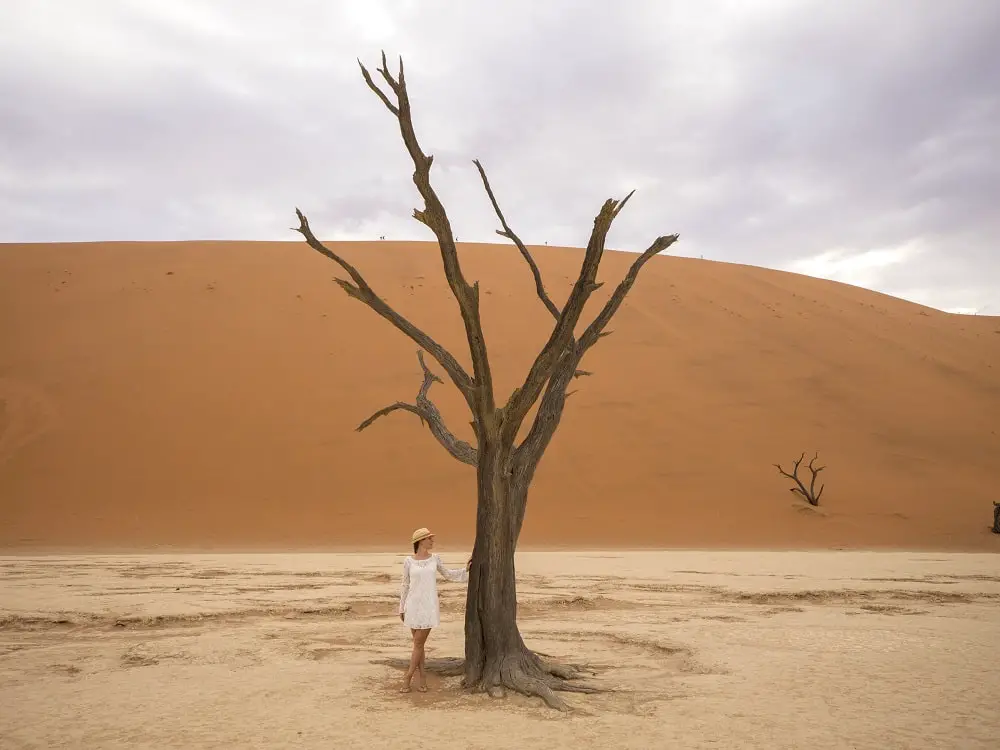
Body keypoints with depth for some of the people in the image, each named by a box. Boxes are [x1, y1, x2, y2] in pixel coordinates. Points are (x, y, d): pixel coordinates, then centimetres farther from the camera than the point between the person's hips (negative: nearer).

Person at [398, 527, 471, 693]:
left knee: (419, 643, -1)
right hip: (414, 606, 0)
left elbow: (448, 575, 17)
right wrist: (401, 608, 9)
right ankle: (421, 677, 18)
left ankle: (407, 678, 9)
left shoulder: (435, 558, 3)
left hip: (429, 606, 0)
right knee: (418, 643, 6)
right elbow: (405, 585, 7)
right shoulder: (408, 561, -1)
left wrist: (466, 569, 8)